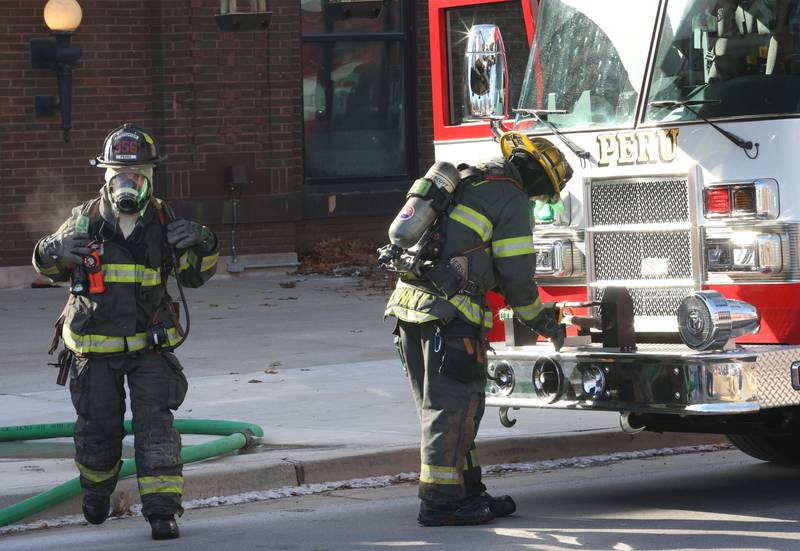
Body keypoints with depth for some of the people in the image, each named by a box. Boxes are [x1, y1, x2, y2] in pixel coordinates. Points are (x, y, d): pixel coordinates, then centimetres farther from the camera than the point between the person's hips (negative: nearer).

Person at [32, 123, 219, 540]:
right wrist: (52, 253, -16)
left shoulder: (163, 223, -1)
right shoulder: (84, 221, -5)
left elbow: (194, 275, 5)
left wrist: (203, 245, -16)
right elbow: (47, 265, 8)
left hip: (150, 346, 0)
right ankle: (96, 488, 38)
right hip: (94, 346, 0)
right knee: (97, 427, 8)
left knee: (155, 423, -10)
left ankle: (162, 509, -7)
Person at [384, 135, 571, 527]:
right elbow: (516, 275, -5)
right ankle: (438, 501, -4)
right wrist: (542, 322, 11)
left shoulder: (464, 183, 24)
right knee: (452, 406, -4)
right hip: (449, 312, -9)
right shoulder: (510, 200, -4)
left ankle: (468, 491, 19)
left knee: (443, 406, 13)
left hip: (409, 300, 9)